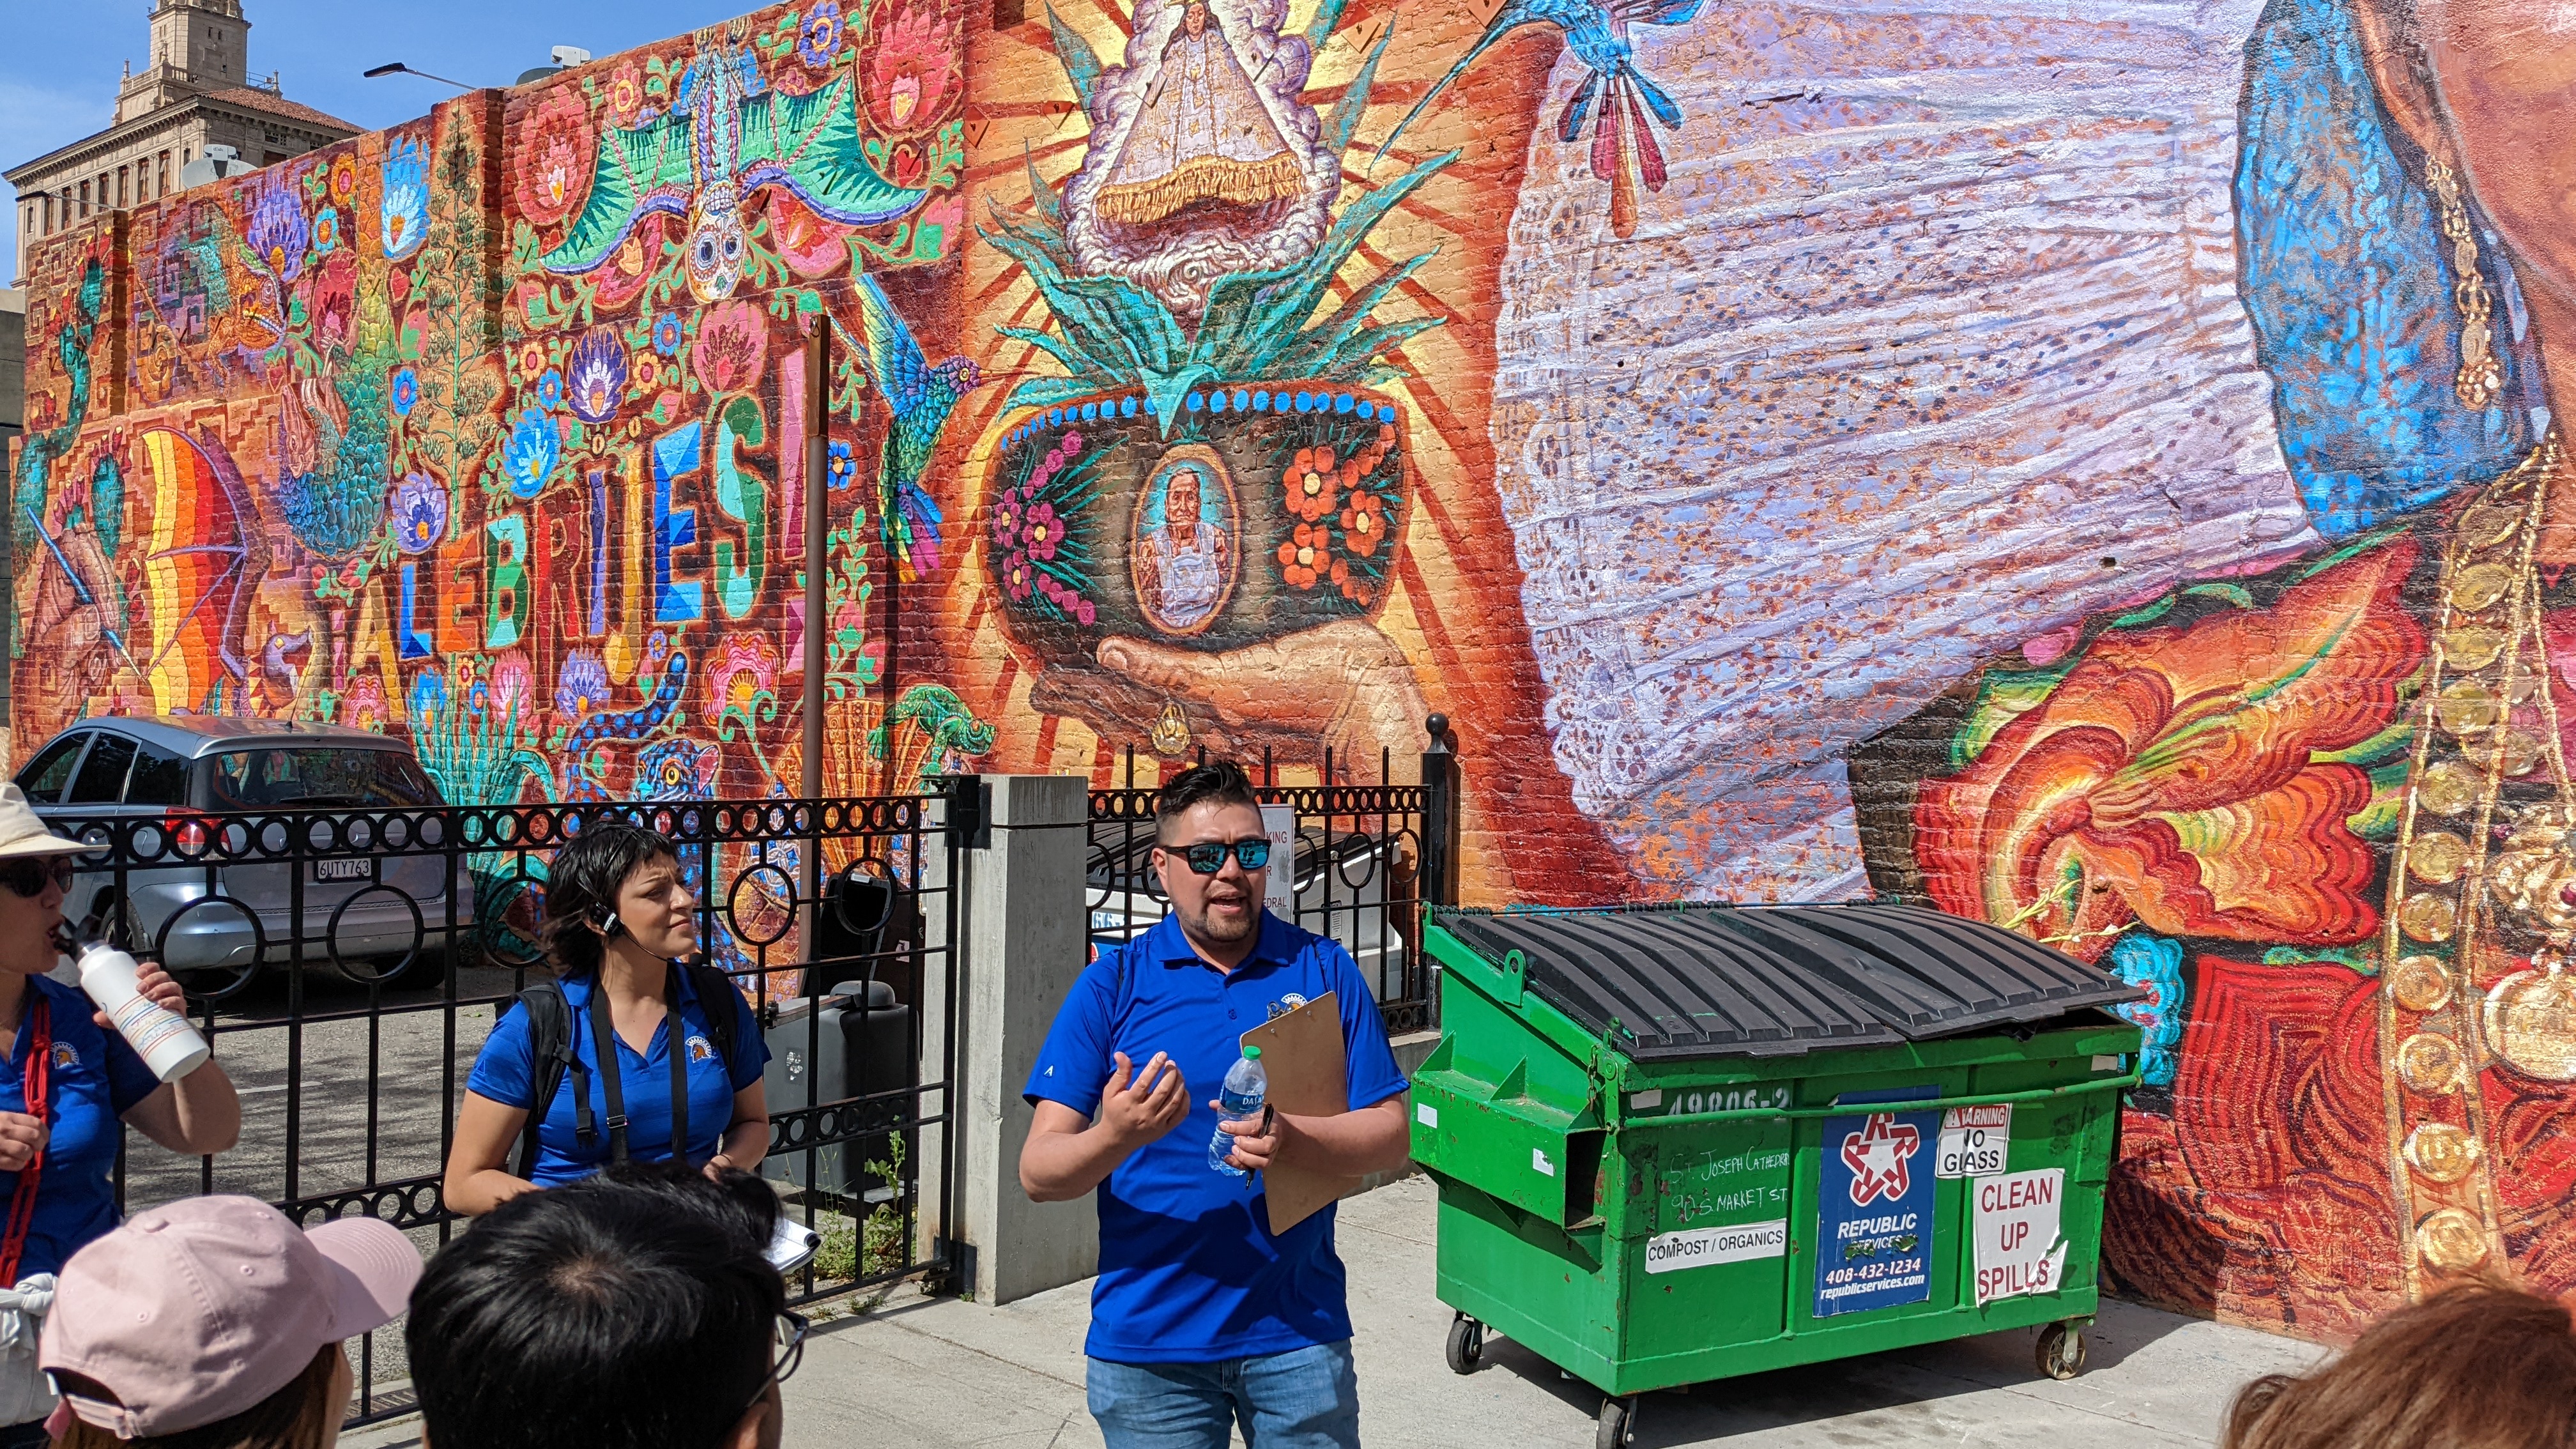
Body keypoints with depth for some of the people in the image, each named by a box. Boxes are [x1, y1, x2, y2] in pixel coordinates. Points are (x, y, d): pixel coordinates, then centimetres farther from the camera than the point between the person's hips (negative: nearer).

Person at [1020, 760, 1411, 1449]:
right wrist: (1116, 1137, -28)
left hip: (1298, 1333, 1)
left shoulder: (1323, 971, 1)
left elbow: (1389, 1135, -1)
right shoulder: (1113, 984, -3)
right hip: (1148, 1343, -1)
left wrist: (1292, 1141, -21)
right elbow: (1038, 1172, -7)